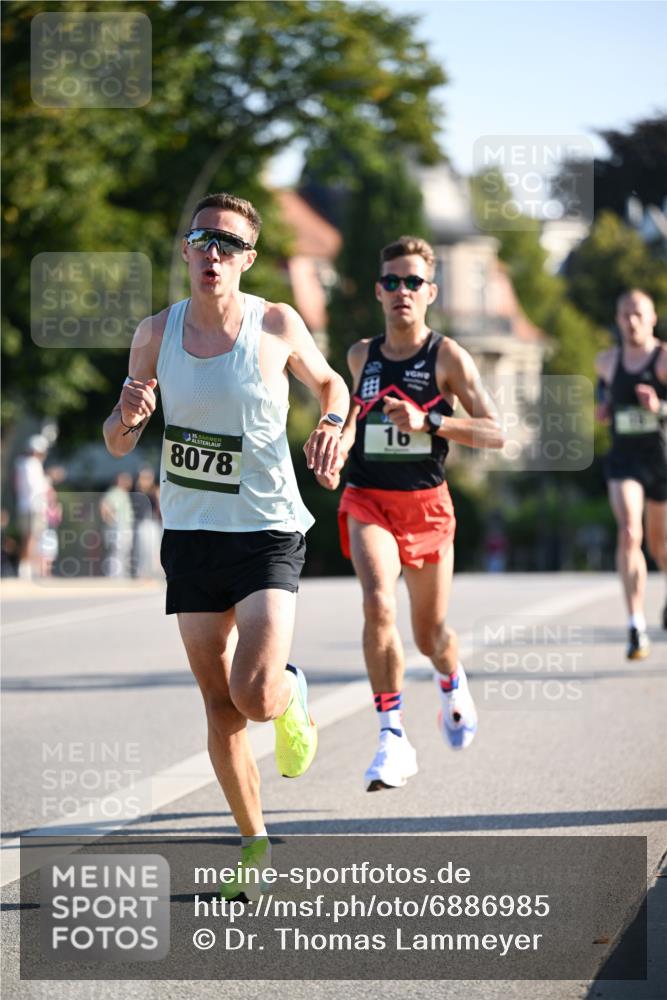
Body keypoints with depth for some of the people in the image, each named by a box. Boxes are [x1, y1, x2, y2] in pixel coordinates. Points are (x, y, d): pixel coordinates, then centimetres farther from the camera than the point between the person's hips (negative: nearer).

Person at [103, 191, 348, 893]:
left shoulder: (277, 326, -7)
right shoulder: (156, 334, 0)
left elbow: (329, 383, 13)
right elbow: (117, 445, 8)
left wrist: (331, 426, -9)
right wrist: (126, 418, -15)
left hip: (268, 529, -3)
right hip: (190, 533, 3)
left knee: (255, 696, -17)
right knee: (219, 704, 4)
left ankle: (293, 696, 20)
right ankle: (253, 841, 20)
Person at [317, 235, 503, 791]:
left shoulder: (448, 357, -4)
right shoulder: (362, 356, 6)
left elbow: (494, 435, -11)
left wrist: (428, 421, -22)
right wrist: (336, 453, 13)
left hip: (427, 503, -1)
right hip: (368, 500, 1)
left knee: (430, 635, 10)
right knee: (378, 604, -25)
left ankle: (451, 682, 48)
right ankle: (393, 739, -21)